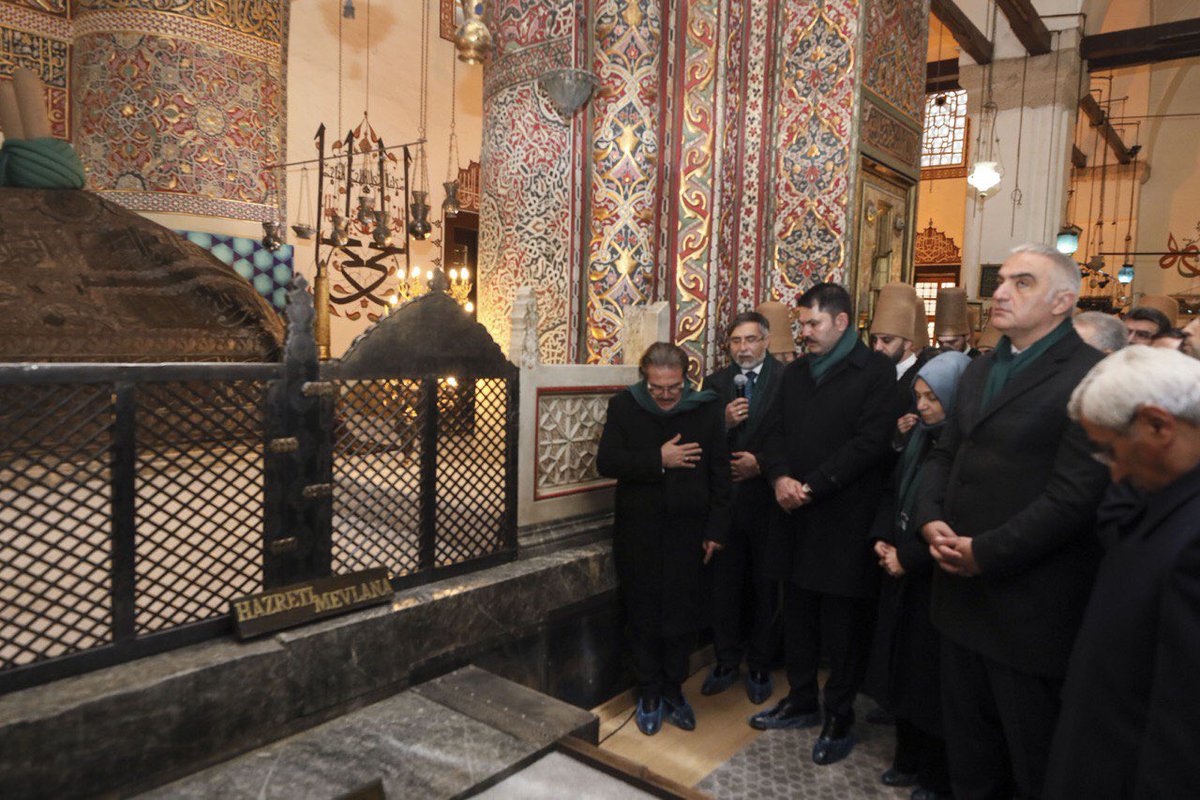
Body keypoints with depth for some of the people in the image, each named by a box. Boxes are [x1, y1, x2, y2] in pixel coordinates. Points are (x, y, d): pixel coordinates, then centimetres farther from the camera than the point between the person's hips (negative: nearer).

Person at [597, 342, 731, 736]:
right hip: (637, 530, 0)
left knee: (683, 614, 8)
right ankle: (649, 692, 27)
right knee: (643, 615, 10)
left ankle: (673, 689, 29)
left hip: (688, 531, 0)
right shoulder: (623, 406, -3)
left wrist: (715, 529, -2)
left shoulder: (707, 409, -2)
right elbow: (606, 462, -9)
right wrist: (658, 460, -19)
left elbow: (720, 472, 1)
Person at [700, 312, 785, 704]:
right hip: (725, 497, 3)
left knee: (766, 586, 10)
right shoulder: (716, 382, 6)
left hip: (768, 499, -3)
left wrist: (762, 464, -15)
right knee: (724, 582, 11)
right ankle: (726, 661, 28)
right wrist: (724, 422, -15)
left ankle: (759, 666, 27)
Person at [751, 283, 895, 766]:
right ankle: (801, 702, 33)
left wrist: (812, 486, -17)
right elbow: (775, 430, 9)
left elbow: (870, 441, -16)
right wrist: (779, 477, -10)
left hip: (845, 520, -6)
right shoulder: (795, 373, 13)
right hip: (797, 515, 6)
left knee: (843, 624, 5)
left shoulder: (876, 371, -6)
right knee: (797, 614, 16)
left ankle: (839, 718, 23)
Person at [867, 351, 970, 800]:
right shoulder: (920, 438, 8)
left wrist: (909, 556, -17)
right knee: (903, 666, 16)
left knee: (934, 675, 6)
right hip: (903, 572, 7)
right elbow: (894, 493, 14)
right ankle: (910, 760, 35)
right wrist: (883, 539, 0)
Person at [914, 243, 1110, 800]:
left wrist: (985, 553, -18)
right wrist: (931, 521, -4)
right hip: (962, 591, 7)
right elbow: (945, 455, 14)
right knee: (967, 749, 21)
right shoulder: (981, 370, 12)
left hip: (1028, 602, -7)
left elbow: (1074, 496, -21)